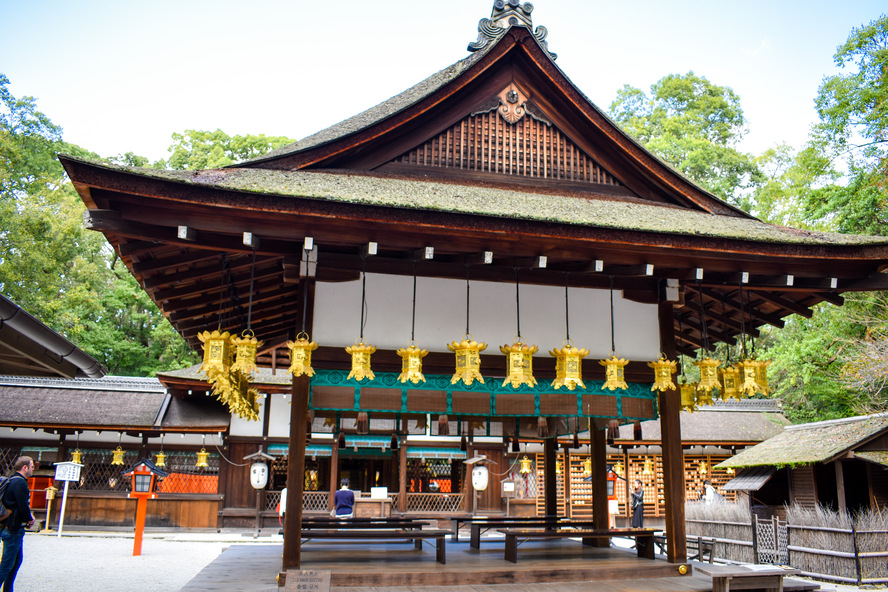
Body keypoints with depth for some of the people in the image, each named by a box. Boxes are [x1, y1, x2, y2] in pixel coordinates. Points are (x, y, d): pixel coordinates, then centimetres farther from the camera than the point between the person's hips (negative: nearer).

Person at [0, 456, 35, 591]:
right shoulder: (19, 482, -19)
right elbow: (23, 506, -22)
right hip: (13, 530, -10)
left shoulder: (14, 480, 14)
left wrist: (28, 517, 8)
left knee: (17, 560, 18)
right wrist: (30, 519, -4)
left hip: (13, 528, 10)